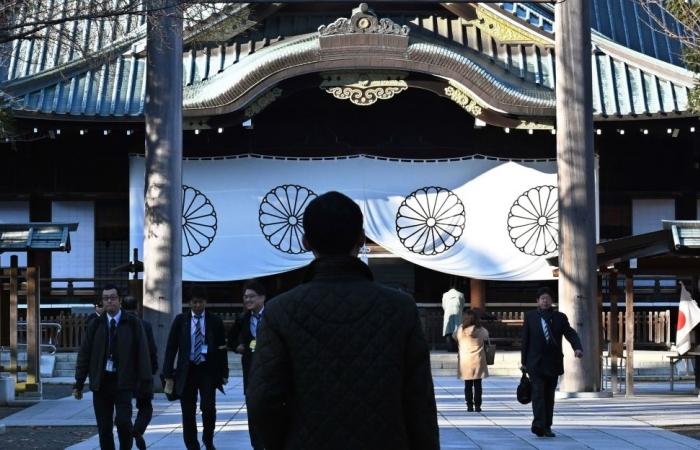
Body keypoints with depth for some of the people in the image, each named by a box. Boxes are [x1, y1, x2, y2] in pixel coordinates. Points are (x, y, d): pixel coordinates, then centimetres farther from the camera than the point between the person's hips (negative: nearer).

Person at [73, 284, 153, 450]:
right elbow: (84, 354, 8)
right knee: (104, 427, 3)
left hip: (123, 382, -2)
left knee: (123, 421, -16)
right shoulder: (96, 325, 7)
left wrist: (145, 383, -6)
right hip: (101, 381, 3)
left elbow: (142, 354, -1)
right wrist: (79, 383, 3)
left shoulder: (133, 323, 1)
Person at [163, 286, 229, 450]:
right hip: (187, 370, 1)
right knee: (188, 412, 2)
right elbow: (171, 347, 4)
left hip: (208, 370, -1)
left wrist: (224, 373, 2)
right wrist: (168, 373, -1)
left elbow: (222, 348, 6)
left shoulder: (215, 321, 3)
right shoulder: (180, 320, 4)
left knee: (208, 407, -13)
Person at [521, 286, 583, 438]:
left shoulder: (560, 317, 7)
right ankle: (538, 424, -25)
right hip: (536, 362, -2)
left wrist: (578, 347, -23)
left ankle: (547, 427, 12)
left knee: (549, 395, 7)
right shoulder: (530, 317, 5)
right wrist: (523, 361, 4)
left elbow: (570, 333, -4)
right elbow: (525, 340, 6)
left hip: (553, 363, 2)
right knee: (538, 393, -15)